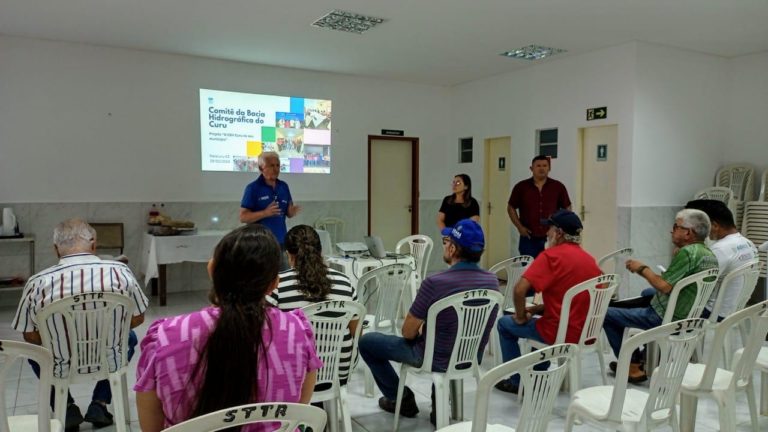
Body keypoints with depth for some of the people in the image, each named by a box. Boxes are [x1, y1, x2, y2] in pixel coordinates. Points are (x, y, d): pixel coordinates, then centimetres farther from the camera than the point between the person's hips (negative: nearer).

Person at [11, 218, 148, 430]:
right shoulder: (120, 271, -14)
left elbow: (30, 336, -2)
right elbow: (137, 319, 0)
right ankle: (99, 405, 21)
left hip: (61, 368, 1)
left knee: (33, 348, 34)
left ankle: (67, 409, 19)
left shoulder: (37, 283, -15)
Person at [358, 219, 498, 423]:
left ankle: (403, 399, 22)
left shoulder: (435, 283, -27)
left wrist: (421, 329, 7)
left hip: (436, 360, -5)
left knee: (366, 341, 11)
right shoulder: (492, 281, -8)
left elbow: (408, 333, -16)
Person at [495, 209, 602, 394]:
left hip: (561, 334, -7)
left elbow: (519, 290, -24)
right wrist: (535, 309, 10)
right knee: (539, 317, 34)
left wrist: (521, 317, -6)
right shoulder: (588, 258, 6)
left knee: (505, 324, 14)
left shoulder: (551, 255, -16)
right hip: (587, 332, 7)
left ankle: (517, 382, 20)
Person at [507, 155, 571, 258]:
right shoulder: (521, 187, 2)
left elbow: (567, 208, 12)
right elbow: (511, 208, 8)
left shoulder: (558, 187, 4)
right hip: (529, 238, 0)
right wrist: (519, 226, -1)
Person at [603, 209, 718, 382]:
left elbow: (664, 286, -25)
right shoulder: (710, 254, 10)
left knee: (606, 314, -7)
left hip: (665, 318, -10)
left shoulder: (688, 252, -20)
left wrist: (643, 269, -11)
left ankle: (633, 367, 3)